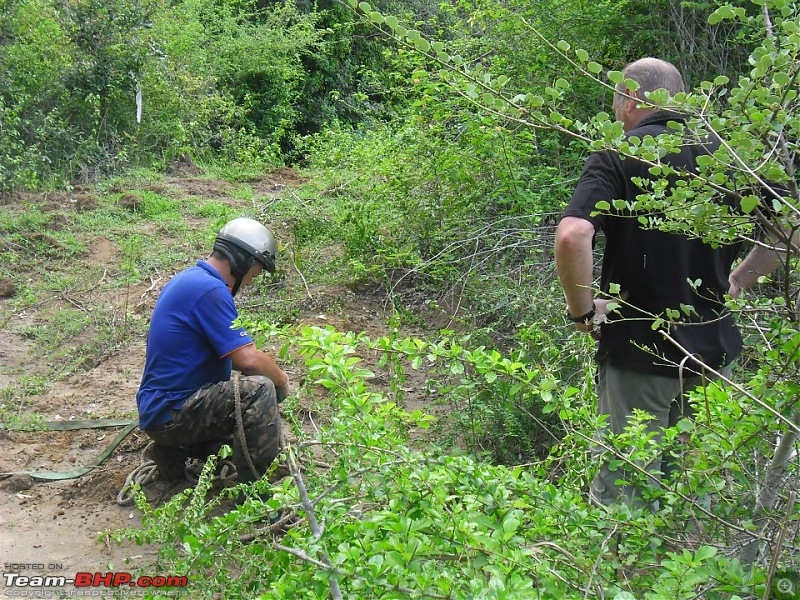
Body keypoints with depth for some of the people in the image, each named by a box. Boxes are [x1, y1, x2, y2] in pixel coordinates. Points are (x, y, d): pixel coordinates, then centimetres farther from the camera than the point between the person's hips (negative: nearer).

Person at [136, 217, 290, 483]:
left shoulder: (187, 279, 12)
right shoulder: (210, 289, -20)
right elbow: (248, 359, -24)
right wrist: (282, 381, -5)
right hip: (171, 413, -11)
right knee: (260, 391, -25)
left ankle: (175, 450, 16)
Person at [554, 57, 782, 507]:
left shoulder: (616, 158, -11)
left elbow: (572, 237, -28)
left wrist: (582, 311, -13)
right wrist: (737, 283, 13)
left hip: (639, 353, -5)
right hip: (715, 347, 5)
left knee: (622, 491, 7)